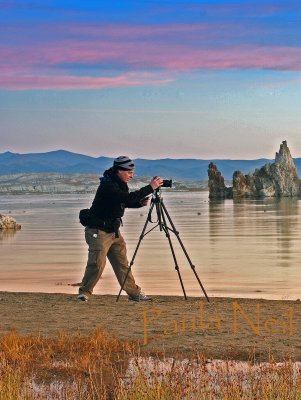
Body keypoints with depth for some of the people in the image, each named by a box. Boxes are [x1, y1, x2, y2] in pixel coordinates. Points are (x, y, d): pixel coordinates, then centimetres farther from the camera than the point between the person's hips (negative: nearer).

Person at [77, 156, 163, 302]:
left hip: (114, 230, 9)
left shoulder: (119, 184, 7)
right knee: (97, 263, -10)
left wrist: (140, 203, -5)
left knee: (122, 263, 10)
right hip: (98, 231, -9)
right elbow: (128, 198, -33)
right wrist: (150, 187, -28)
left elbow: (127, 202, 16)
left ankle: (134, 293, 15)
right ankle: (84, 293, 5)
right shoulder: (108, 186, -22)